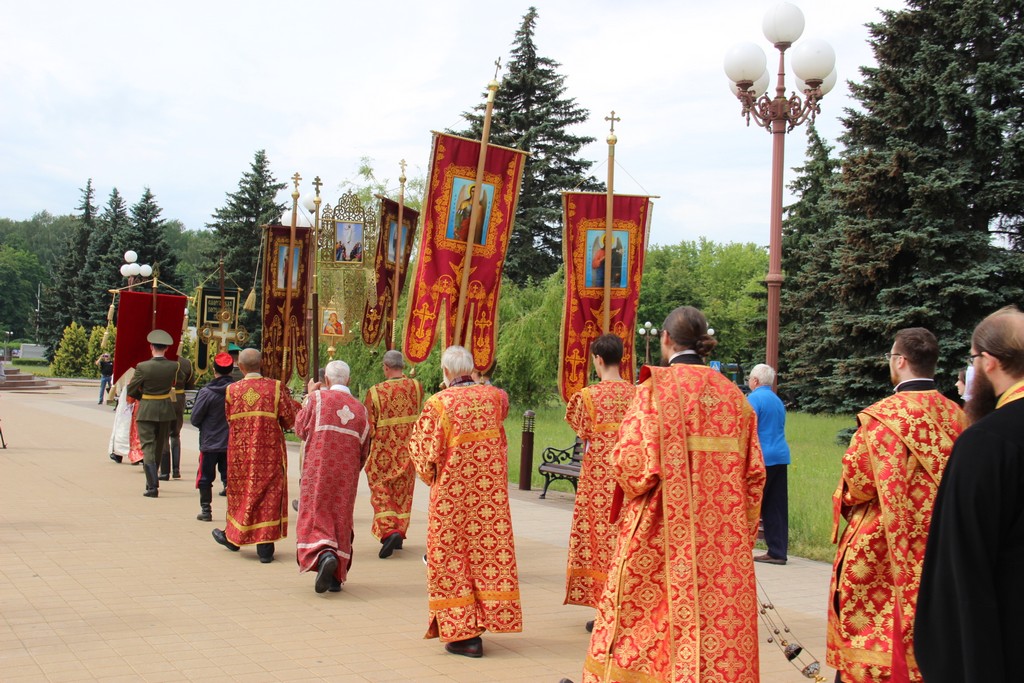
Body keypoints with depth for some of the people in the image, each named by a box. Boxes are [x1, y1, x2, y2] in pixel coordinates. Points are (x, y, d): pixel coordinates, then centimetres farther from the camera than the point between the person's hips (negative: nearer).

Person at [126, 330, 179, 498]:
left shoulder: (142, 367, -15)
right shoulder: (173, 366, -7)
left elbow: (131, 390, -7)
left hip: (146, 411, -3)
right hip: (166, 410, 4)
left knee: (148, 447, -2)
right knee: (159, 446, 17)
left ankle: (152, 486, -12)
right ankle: (152, 481, 30)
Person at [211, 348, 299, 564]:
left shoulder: (232, 390, -3)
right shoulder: (276, 388, -9)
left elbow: (229, 419, 10)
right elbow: (290, 419, -7)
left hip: (240, 451, 2)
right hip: (270, 452, -2)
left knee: (240, 491, 18)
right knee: (269, 493, 4)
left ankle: (232, 536, 35)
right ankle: (265, 547, 3)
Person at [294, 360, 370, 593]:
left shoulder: (318, 397, -4)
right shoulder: (359, 408, 6)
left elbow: (300, 428, 5)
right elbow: (364, 449, 10)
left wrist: (308, 397, 15)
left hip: (318, 470, -3)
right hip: (346, 475, 3)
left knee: (314, 516, 0)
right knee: (341, 519, 11)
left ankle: (324, 555, -28)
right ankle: (336, 576, 11)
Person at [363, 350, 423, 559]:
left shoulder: (375, 392, -15)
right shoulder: (416, 386, -6)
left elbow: (368, 428, -12)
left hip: (383, 453, -3)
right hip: (408, 451, 3)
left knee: (381, 492, 5)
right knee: (403, 492, 15)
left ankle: (389, 531, -15)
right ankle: (399, 534, 21)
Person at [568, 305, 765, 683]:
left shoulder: (657, 387, -8)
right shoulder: (732, 394, 6)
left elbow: (632, 463, -16)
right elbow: (754, 473, 5)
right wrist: (743, 531, 14)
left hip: (662, 531, -4)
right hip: (720, 538, 4)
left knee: (641, 620, 7)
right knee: (718, 618, 7)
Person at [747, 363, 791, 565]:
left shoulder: (754, 398, -8)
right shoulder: (778, 401, 18)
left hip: (762, 458, -8)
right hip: (780, 457, 8)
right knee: (777, 508, 7)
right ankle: (778, 552, 6)